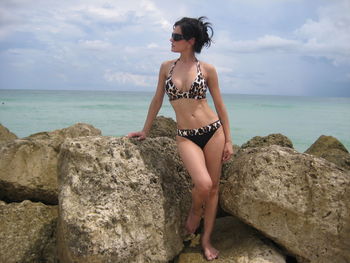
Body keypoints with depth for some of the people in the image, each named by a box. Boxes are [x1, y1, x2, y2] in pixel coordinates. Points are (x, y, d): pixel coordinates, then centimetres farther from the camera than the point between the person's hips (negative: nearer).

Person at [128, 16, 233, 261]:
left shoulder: (207, 69, 0)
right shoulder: (166, 67, 6)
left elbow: (220, 105, 4)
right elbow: (157, 100, 14)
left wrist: (228, 140, 2)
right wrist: (145, 131, 17)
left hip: (213, 131, 0)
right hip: (186, 137, 0)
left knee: (213, 188, 5)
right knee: (203, 183, -21)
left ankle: (206, 239, 22)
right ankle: (195, 211, 15)